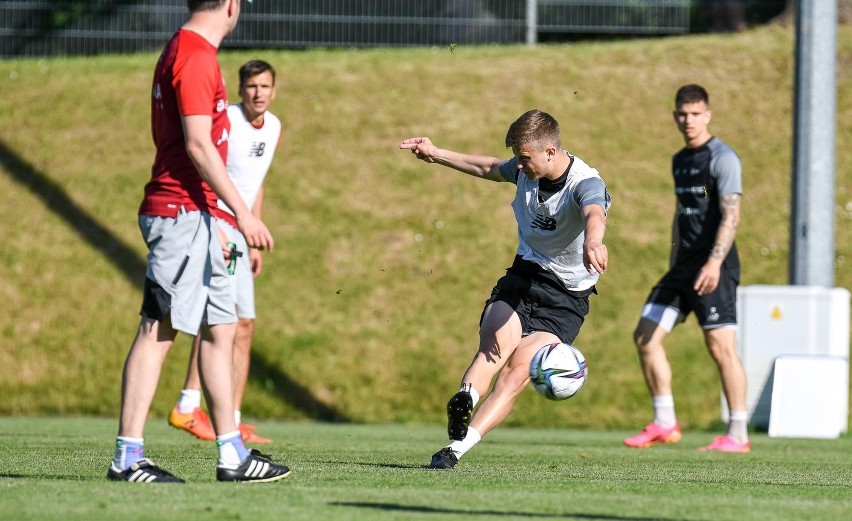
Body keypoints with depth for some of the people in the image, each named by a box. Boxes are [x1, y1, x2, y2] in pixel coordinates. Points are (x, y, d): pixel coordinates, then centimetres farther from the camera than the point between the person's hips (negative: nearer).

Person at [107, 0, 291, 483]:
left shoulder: (189, 52, 18)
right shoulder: (195, 57, -13)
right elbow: (198, 145, -19)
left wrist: (214, 222, 23)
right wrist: (243, 213, -19)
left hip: (196, 217, 10)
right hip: (181, 213, -10)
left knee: (221, 327, 11)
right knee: (157, 330, -8)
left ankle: (233, 455, 14)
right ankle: (127, 457, -7)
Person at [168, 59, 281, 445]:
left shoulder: (274, 128, 12)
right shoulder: (224, 121, -13)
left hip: (235, 228, 9)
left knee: (244, 325, 7)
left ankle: (232, 422, 11)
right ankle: (187, 406, -26)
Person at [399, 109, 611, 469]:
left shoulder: (585, 184, -22)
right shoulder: (526, 170, 0)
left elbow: (594, 213, -47)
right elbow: (489, 169, 24)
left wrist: (592, 241, -71)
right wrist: (436, 155, 30)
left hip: (565, 298, -5)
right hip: (523, 275, 5)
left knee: (516, 374, -20)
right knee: (494, 348, -27)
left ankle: (457, 448, -25)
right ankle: (464, 399, -51)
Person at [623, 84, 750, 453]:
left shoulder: (722, 158, -9)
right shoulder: (680, 161, 17)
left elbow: (730, 215, -18)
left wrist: (715, 262, -29)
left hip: (713, 267, -9)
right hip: (685, 264, 9)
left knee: (721, 345, -12)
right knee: (645, 336, 6)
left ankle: (738, 435, -9)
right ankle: (664, 424, 13)